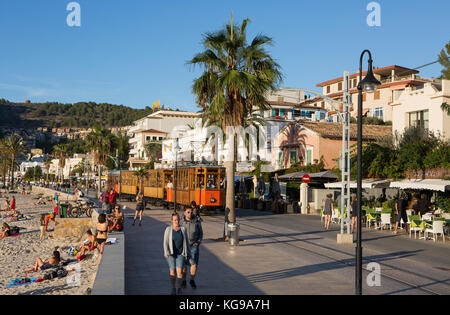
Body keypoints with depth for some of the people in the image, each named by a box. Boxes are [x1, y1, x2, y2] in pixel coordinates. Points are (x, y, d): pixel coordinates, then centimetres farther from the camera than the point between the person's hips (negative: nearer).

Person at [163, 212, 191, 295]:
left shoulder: (183, 229, 1)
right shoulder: (168, 229, -4)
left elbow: (186, 242, 7)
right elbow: (165, 242, -8)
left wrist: (188, 253, 7)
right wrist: (166, 252, -22)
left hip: (181, 254, 1)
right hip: (171, 254, 0)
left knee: (179, 271, -10)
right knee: (172, 272, 0)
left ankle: (179, 287, 9)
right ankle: (173, 289, 16)